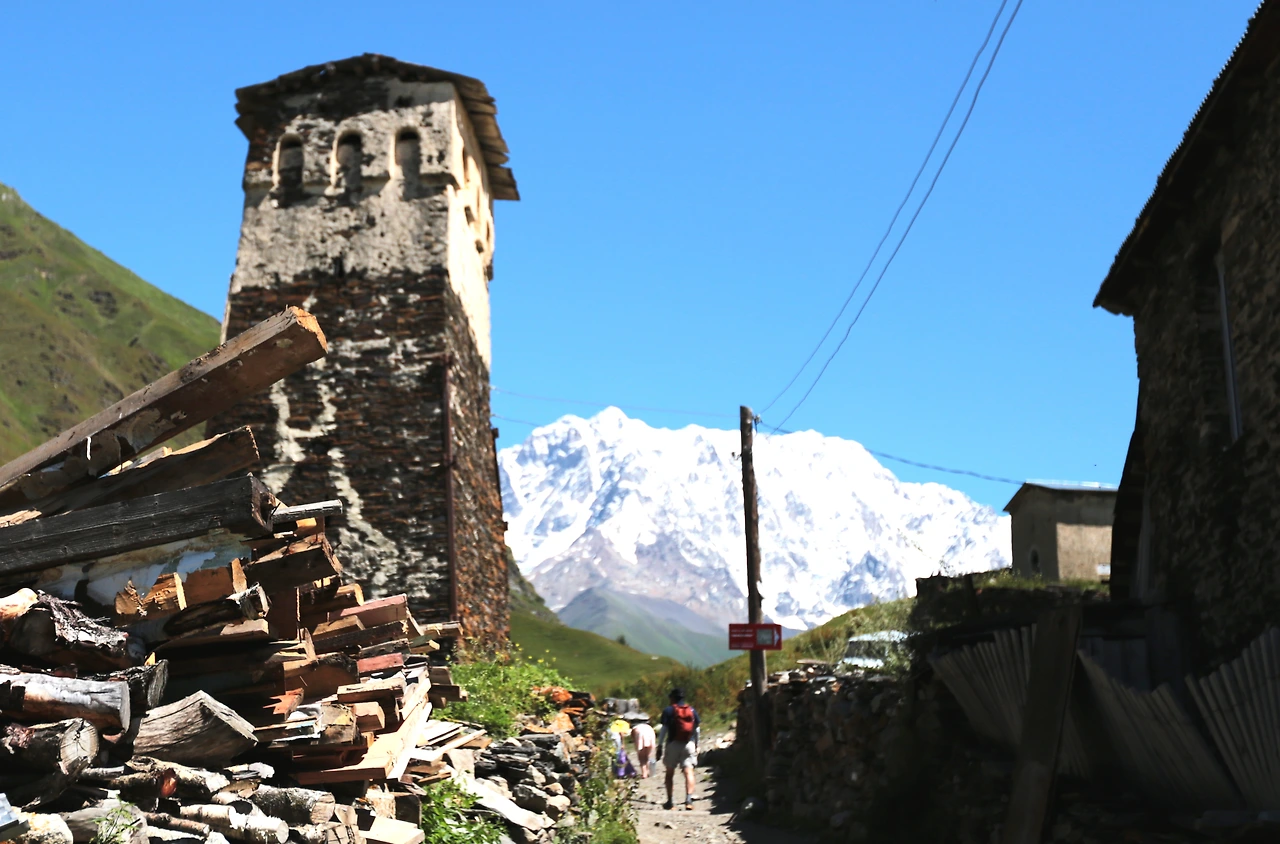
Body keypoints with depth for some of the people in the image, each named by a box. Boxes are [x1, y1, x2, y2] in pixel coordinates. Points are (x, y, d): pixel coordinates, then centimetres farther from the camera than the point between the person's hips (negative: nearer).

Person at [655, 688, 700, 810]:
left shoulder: (668, 711, -1)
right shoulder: (692, 710, 10)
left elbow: (664, 730, -5)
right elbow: (697, 730, 14)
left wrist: (660, 746, -2)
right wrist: (696, 745, 23)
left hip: (673, 744, -2)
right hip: (689, 744, 2)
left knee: (670, 772, 9)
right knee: (688, 771, -4)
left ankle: (670, 801, 10)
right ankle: (689, 799, -20)